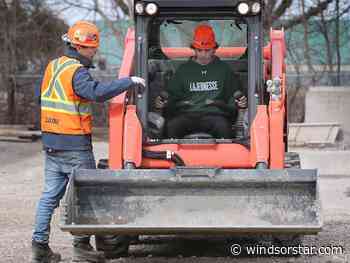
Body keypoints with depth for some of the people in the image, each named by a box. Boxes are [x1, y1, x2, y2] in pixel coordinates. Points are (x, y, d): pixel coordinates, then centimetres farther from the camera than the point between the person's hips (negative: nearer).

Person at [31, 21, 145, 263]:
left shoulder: (53, 66, 12)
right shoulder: (77, 71, -15)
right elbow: (97, 92, -31)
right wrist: (130, 82, -26)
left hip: (51, 141, 8)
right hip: (74, 144, -8)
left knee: (50, 194, 10)